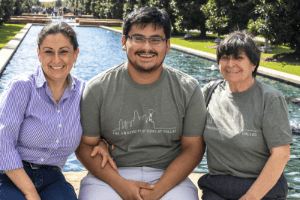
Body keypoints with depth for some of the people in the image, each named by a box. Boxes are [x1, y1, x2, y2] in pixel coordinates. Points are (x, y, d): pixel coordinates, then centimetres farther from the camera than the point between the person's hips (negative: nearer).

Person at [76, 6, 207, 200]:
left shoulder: (188, 90, -2)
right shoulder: (98, 89, -4)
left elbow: (193, 147, 0)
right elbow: (86, 145, -1)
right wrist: (120, 184, -13)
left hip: (169, 176, 0)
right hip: (111, 176, 0)